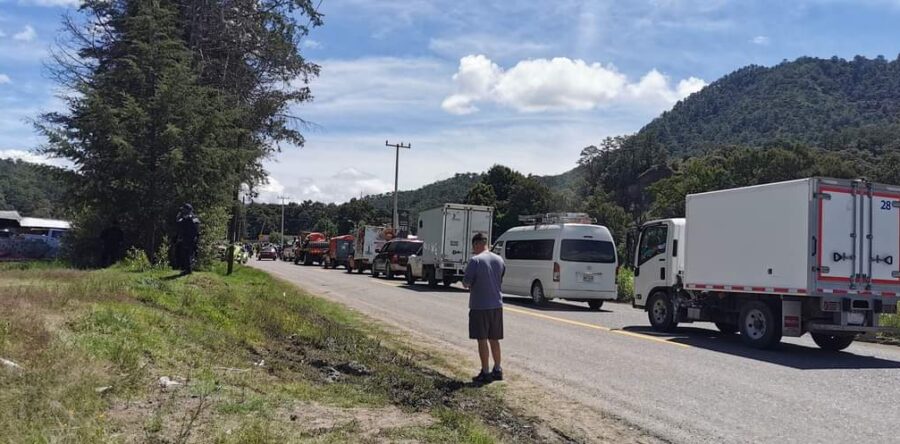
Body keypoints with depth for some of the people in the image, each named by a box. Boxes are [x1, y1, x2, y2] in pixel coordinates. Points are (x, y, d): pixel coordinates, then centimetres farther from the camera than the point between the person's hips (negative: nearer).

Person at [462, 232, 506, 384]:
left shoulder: (475, 260, -14)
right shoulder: (499, 260, 6)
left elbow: (466, 283, -14)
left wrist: (466, 284, 7)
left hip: (480, 306, -6)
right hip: (497, 305, 6)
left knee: (482, 340, 2)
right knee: (494, 339, 15)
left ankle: (485, 373, 5)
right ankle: (497, 370, 21)